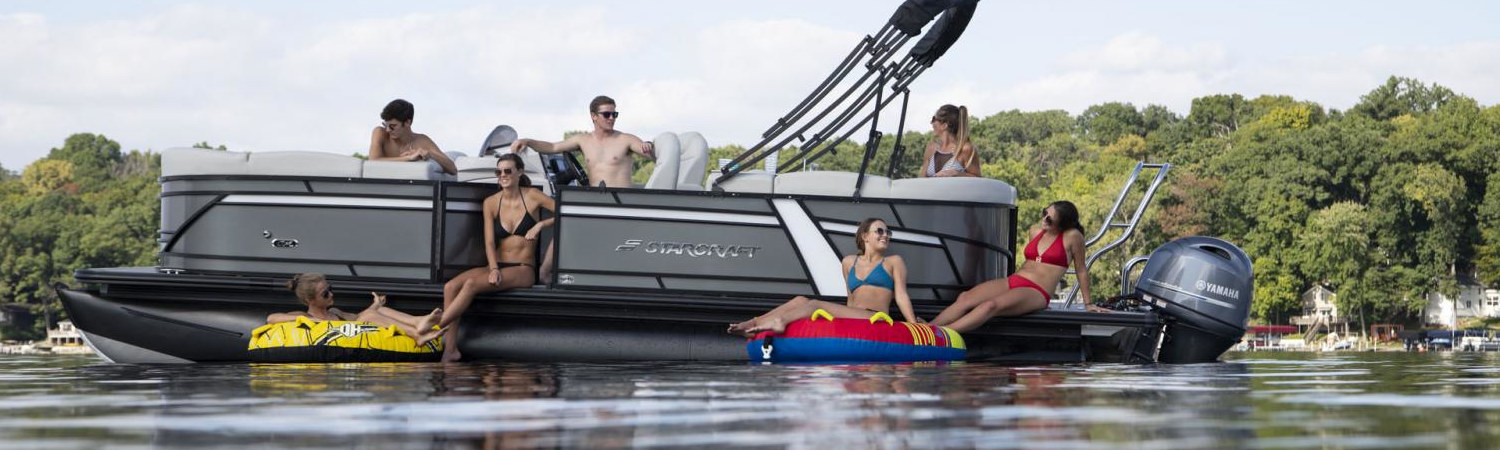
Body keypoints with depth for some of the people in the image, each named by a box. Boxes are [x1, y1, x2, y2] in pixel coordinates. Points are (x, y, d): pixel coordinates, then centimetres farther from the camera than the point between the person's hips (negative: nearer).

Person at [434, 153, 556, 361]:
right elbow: (489, 242, 1)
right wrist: (494, 269, -16)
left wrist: (541, 224, -15)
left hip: (524, 270, -4)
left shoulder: (532, 197, 1)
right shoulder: (491, 203, 9)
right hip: (497, 266, 4)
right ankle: (450, 347, -30)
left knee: (472, 284, -30)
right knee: (451, 286, -23)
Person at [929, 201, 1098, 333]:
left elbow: (1081, 270, 8)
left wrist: (1088, 304, 13)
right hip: (1011, 281, 7)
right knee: (965, 298, -21)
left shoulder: (1072, 236, -1)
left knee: (991, 305, -35)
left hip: (1036, 293, -7)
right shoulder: (1035, 231, 18)